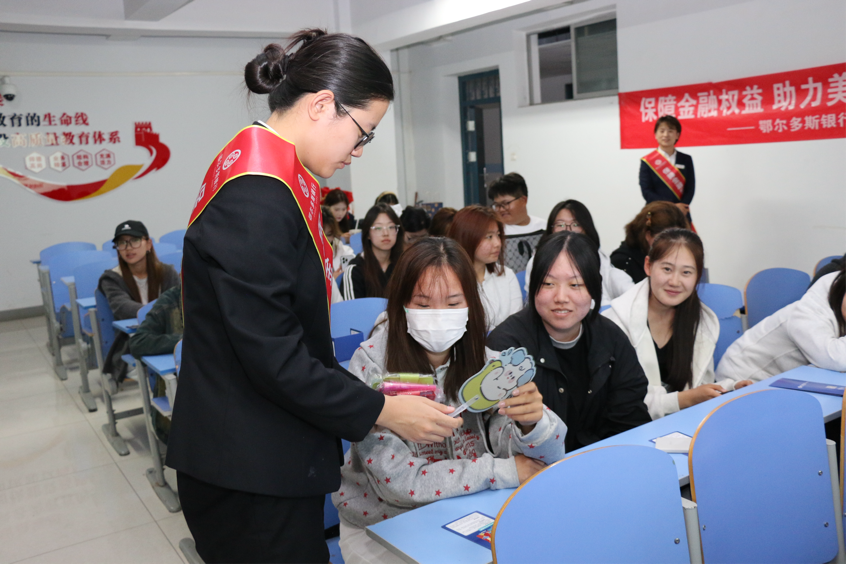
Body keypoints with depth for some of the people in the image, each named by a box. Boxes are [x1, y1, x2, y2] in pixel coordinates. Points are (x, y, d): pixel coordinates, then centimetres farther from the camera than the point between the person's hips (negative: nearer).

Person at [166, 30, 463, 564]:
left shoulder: (275, 176, 7)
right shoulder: (257, 198, -23)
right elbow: (272, 357, -23)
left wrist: (357, 386, 13)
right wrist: (382, 411, -14)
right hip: (251, 478, -9)